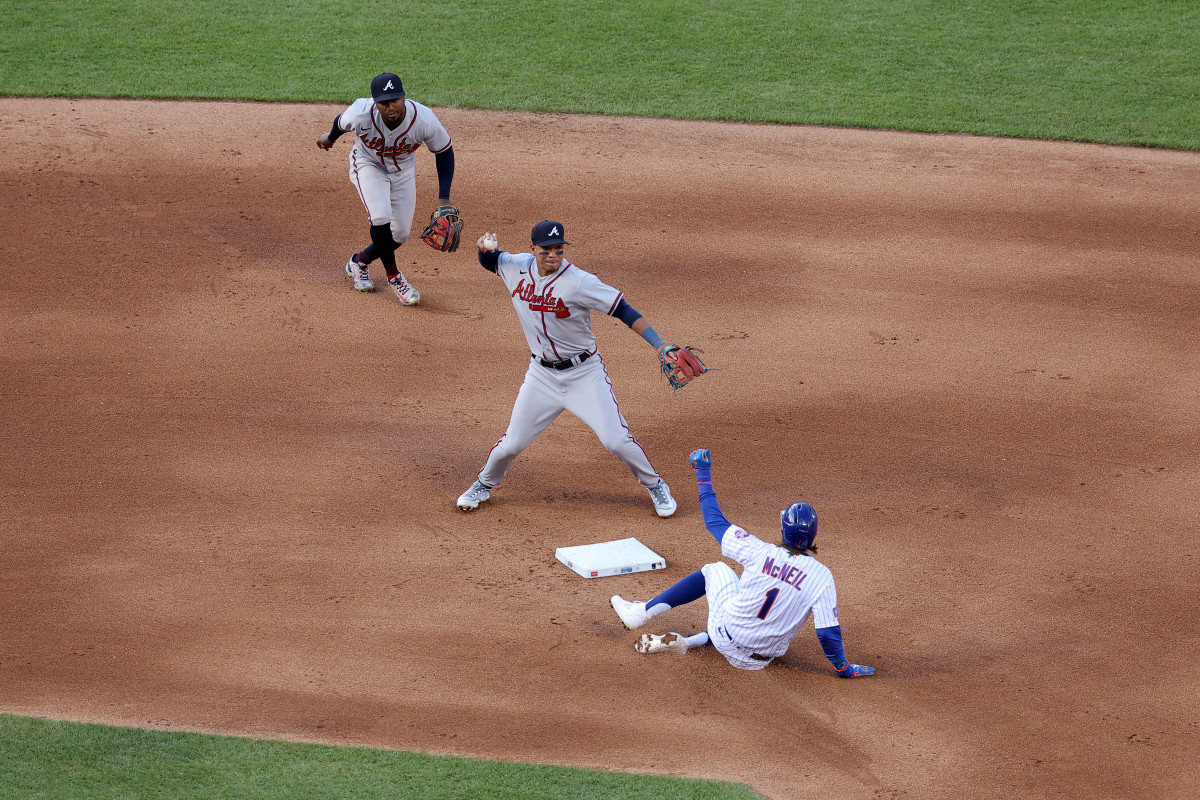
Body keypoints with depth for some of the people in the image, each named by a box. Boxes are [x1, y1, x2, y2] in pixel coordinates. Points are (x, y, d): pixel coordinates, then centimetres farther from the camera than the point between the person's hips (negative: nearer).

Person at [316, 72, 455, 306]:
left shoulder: (424, 119, -33)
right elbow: (341, 122, -8)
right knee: (381, 218, -24)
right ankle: (393, 276, -1)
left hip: (402, 170, 3)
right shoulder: (360, 114, -34)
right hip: (368, 165, -2)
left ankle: (359, 261, 31)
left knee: (401, 234, 3)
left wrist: (444, 198, -19)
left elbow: (444, 152, -15)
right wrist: (330, 138, 15)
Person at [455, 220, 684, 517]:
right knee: (512, 443, 6)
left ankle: (655, 485, 16)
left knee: (616, 440, -8)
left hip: (584, 373, -4)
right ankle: (484, 484, 34)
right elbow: (489, 261, 15)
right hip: (541, 374, 4)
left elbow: (623, 311, -20)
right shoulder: (518, 268, -6)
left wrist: (660, 346, -28)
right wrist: (486, 247, -10)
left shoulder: (579, 282, -23)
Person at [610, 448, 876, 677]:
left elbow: (715, 521, -2)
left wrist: (703, 474, 10)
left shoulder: (760, 553, -15)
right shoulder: (821, 576, -19)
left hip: (726, 640, 0)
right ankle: (689, 642, 14)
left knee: (715, 570, 24)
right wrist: (844, 668, -2)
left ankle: (641, 612, 25)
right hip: (760, 659, 0)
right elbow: (829, 633, -19)